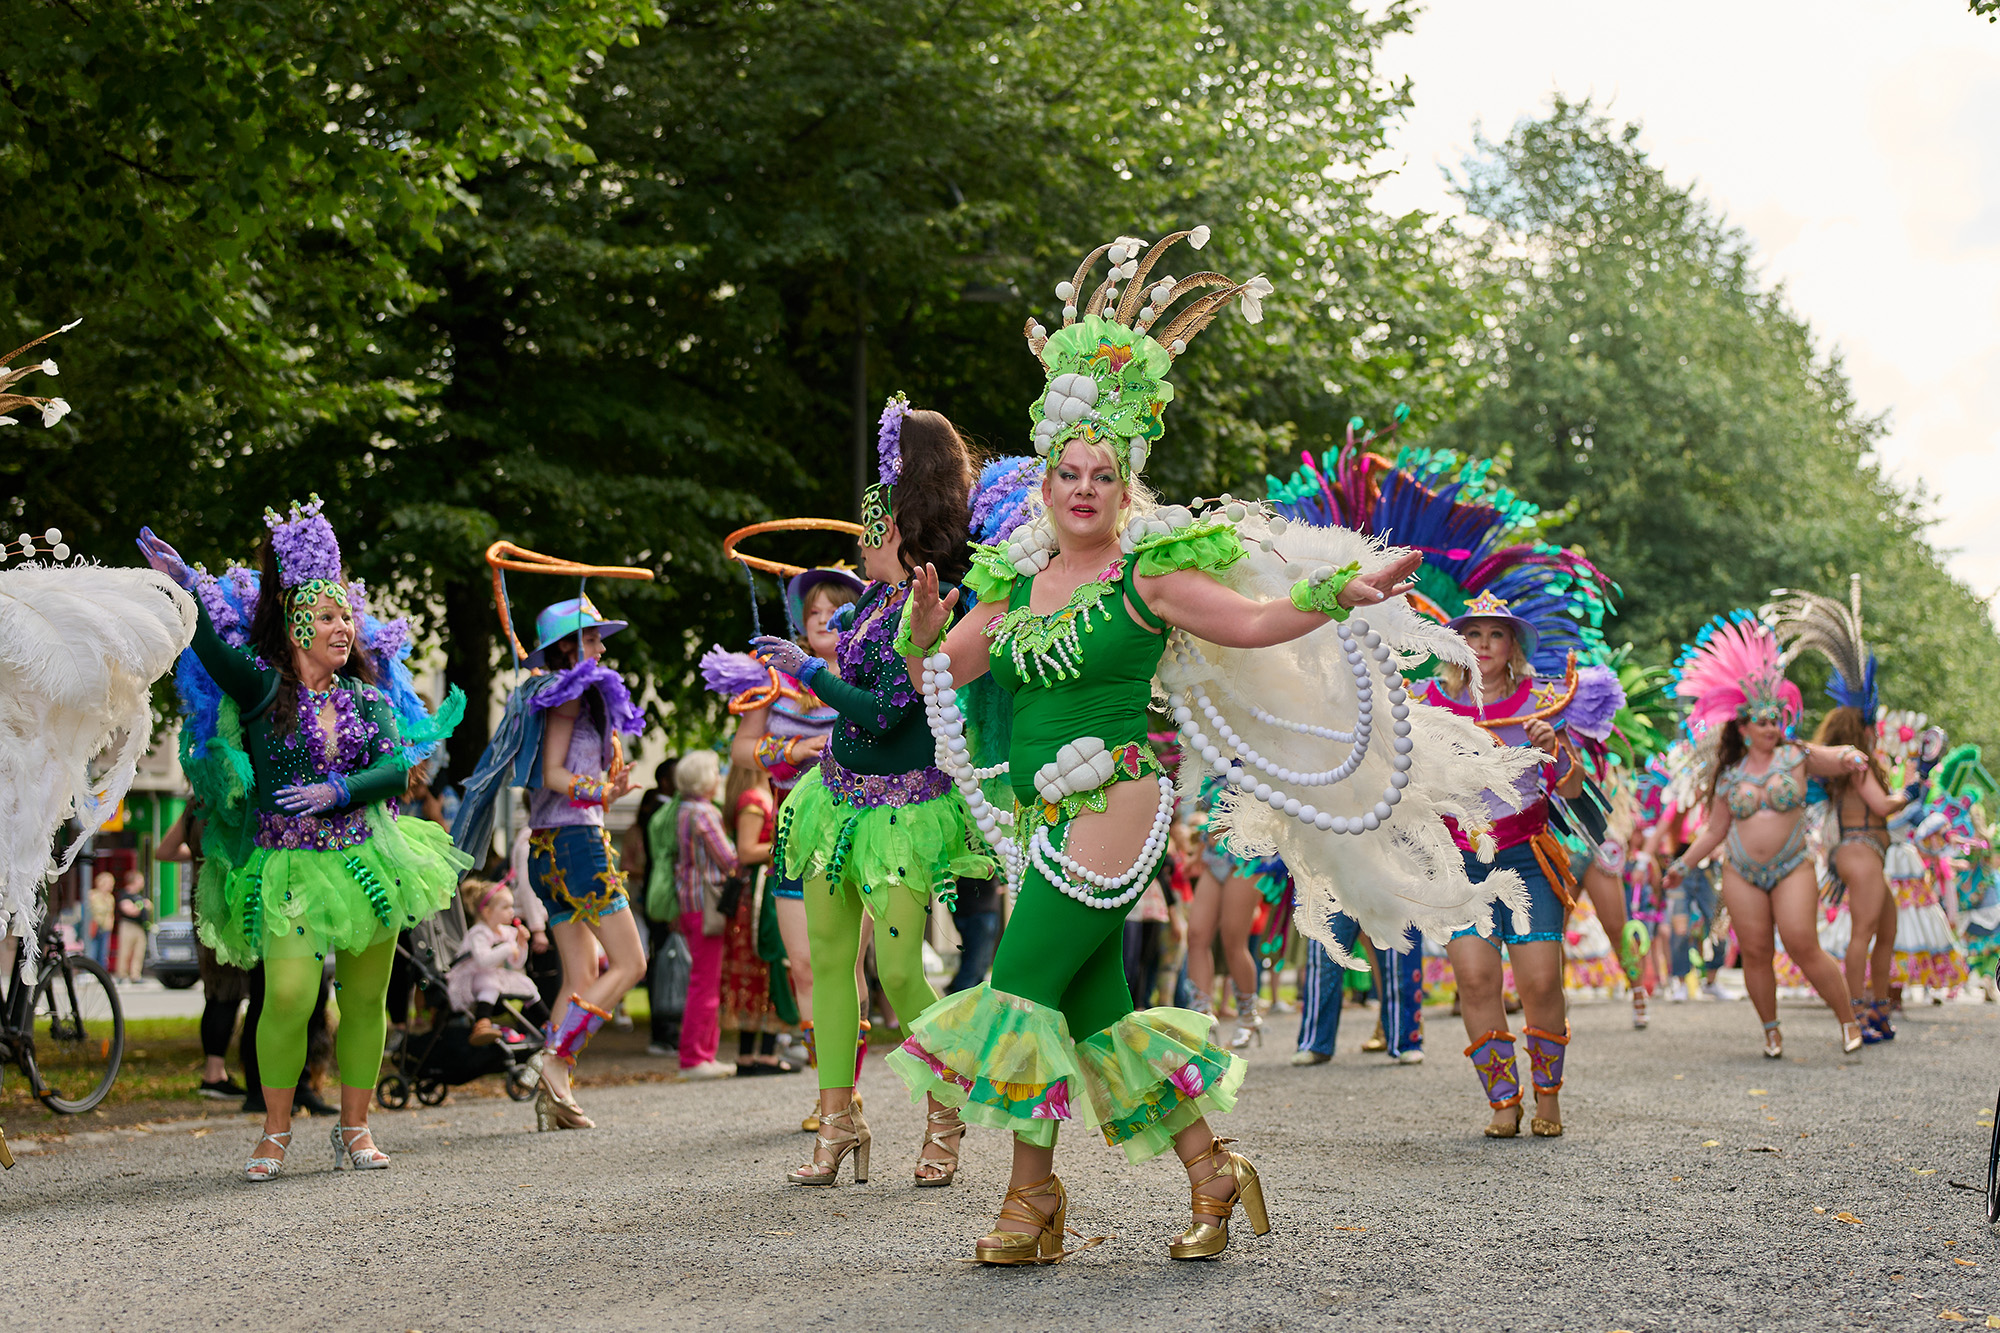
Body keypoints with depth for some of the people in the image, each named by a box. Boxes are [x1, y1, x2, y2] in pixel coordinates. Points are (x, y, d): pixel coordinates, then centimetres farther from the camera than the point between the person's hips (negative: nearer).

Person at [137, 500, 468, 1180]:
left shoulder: (367, 696, 9)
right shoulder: (263, 686, -2)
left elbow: (397, 766, 0)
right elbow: (212, 647, -19)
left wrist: (338, 790, -16)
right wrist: (185, 587, -35)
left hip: (369, 860, 4)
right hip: (287, 867, -4)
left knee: (365, 999, 6)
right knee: (288, 997, -15)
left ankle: (354, 1128, 20)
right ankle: (275, 1132, 2)